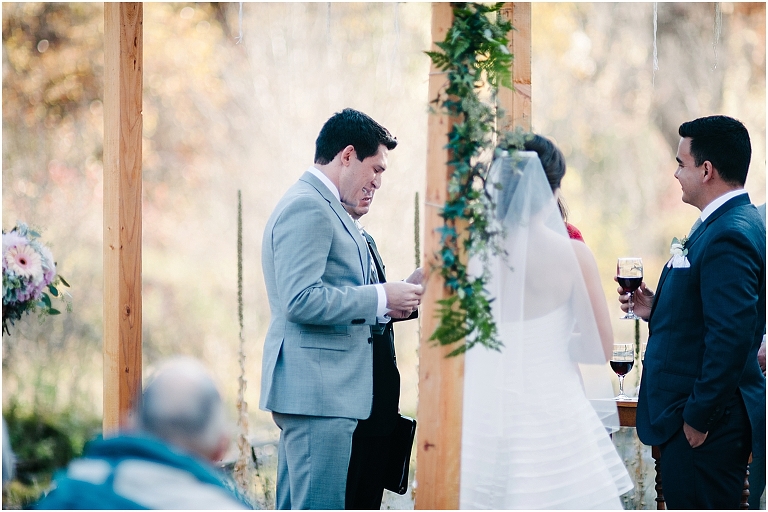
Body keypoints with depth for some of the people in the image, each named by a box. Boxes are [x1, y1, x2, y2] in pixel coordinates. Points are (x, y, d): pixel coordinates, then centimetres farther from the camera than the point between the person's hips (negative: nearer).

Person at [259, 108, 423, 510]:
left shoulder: (320, 206, 20)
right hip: (316, 389, -11)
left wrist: (388, 305, 13)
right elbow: (302, 300, -23)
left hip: (317, 387, 11)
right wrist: (381, 299, -15)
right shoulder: (307, 207, -13)